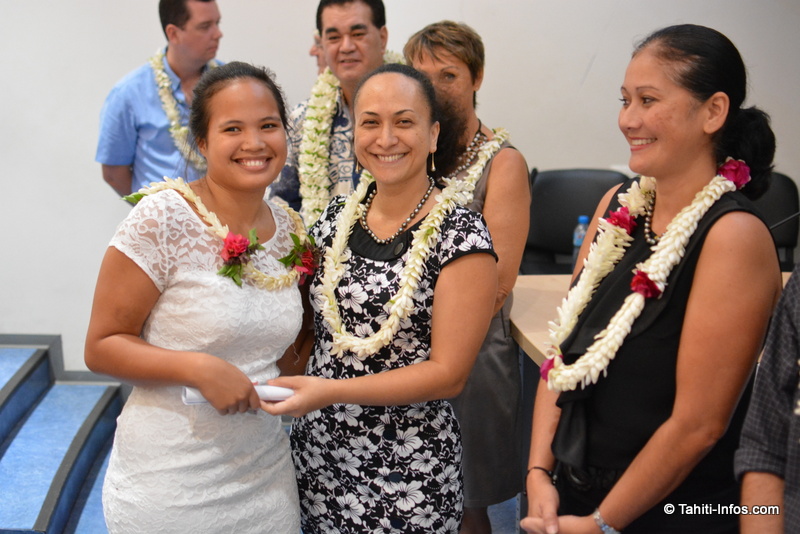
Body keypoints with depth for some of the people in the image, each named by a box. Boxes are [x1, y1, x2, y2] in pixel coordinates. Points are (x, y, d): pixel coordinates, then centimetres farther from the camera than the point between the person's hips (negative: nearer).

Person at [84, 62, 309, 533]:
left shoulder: (292, 230, 1)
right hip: (169, 479, -5)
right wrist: (198, 368, -24)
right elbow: (101, 347, -13)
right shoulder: (163, 218, -16)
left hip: (265, 470, 5)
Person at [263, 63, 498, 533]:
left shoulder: (461, 236, -15)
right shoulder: (338, 215, 2)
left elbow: (448, 373, -17)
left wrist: (327, 391, -22)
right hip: (317, 449, 5)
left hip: (405, 474, -5)